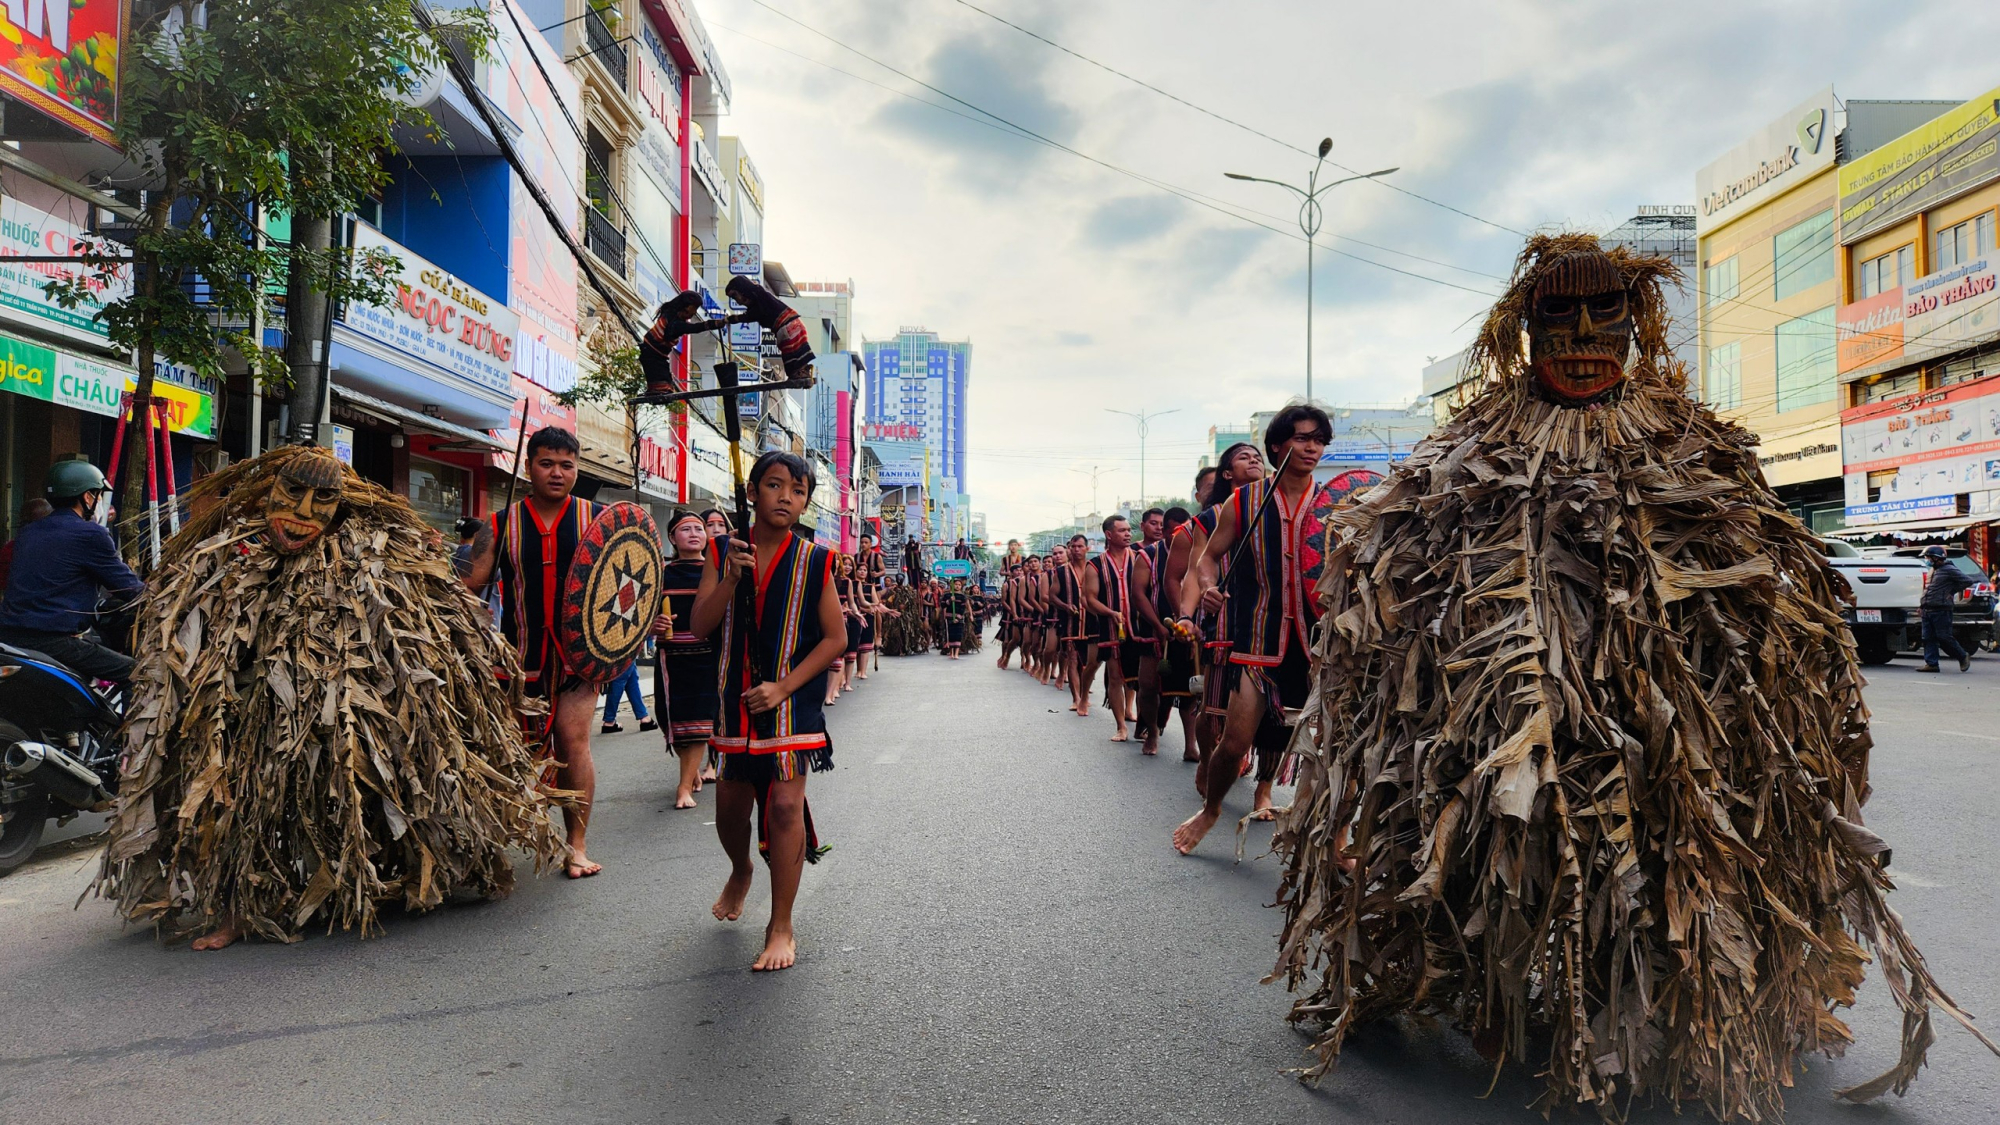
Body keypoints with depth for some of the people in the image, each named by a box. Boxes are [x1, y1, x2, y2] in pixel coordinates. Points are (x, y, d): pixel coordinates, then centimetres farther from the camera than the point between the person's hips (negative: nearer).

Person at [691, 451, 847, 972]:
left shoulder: (814, 561, -5)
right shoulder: (724, 553, 2)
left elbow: (836, 638, -6)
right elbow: (700, 626, -4)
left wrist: (783, 688, -15)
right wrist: (731, 578, -20)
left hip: (793, 699, -3)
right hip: (737, 696, 3)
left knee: (785, 804, -9)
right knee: (730, 802, 14)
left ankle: (781, 929, 6)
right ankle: (741, 872, 48)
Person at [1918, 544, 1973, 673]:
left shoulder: (1949, 569, -7)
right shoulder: (1932, 571, 19)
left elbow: (1967, 581, -9)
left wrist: (1952, 592, -5)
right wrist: (1921, 605, 19)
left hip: (1941, 611, -8)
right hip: (1927, 610, 8)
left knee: (1944, 638, -5)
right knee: (1928, 638, 3)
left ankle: (1963, 657, 14)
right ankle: (1931, 664, 4)